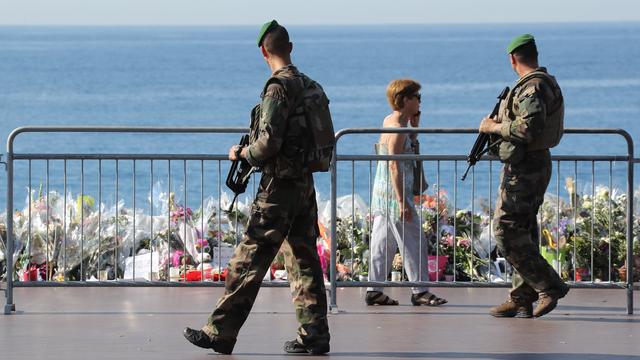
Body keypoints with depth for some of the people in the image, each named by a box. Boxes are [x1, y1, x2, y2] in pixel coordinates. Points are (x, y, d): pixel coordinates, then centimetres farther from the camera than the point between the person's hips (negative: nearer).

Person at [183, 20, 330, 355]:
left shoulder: (278, 88, -15)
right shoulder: (309, 86, 11)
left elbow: (268, 143, -21)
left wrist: (242, 152, -2)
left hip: (279, 188, -8)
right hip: (305, 185, 8)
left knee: (248, 262, -4)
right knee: (304, 262, 10)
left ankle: (220, 333, -1)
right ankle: (314, 336, 8)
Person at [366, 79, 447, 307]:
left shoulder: (389, 122, 13)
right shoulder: (397, 129, -16)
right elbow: (394, 166, -21)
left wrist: (414, 128, 15)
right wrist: (402, 202, -23)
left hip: (383, 194, 10)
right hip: (394, 194, -10)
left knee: (384, 243, 10)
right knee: (413, 243, -4)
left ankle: (374, 290, 10)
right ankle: (419, 291, 0)